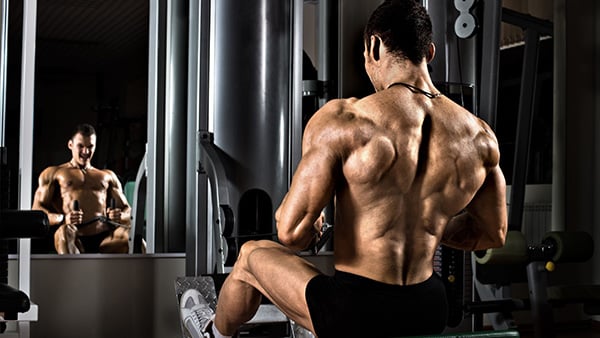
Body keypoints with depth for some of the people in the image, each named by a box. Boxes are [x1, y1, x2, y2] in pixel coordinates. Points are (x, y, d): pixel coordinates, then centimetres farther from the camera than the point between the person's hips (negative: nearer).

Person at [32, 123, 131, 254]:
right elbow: (37, 209, 10)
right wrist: (62, 218, -13)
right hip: (75, 240, -2)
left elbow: (127, 209, 22)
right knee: (65, 231, -39)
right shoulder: (54, 173, 22)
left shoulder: (108, 176, 29)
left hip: (104, 240, 2)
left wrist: (120, 216, -6)